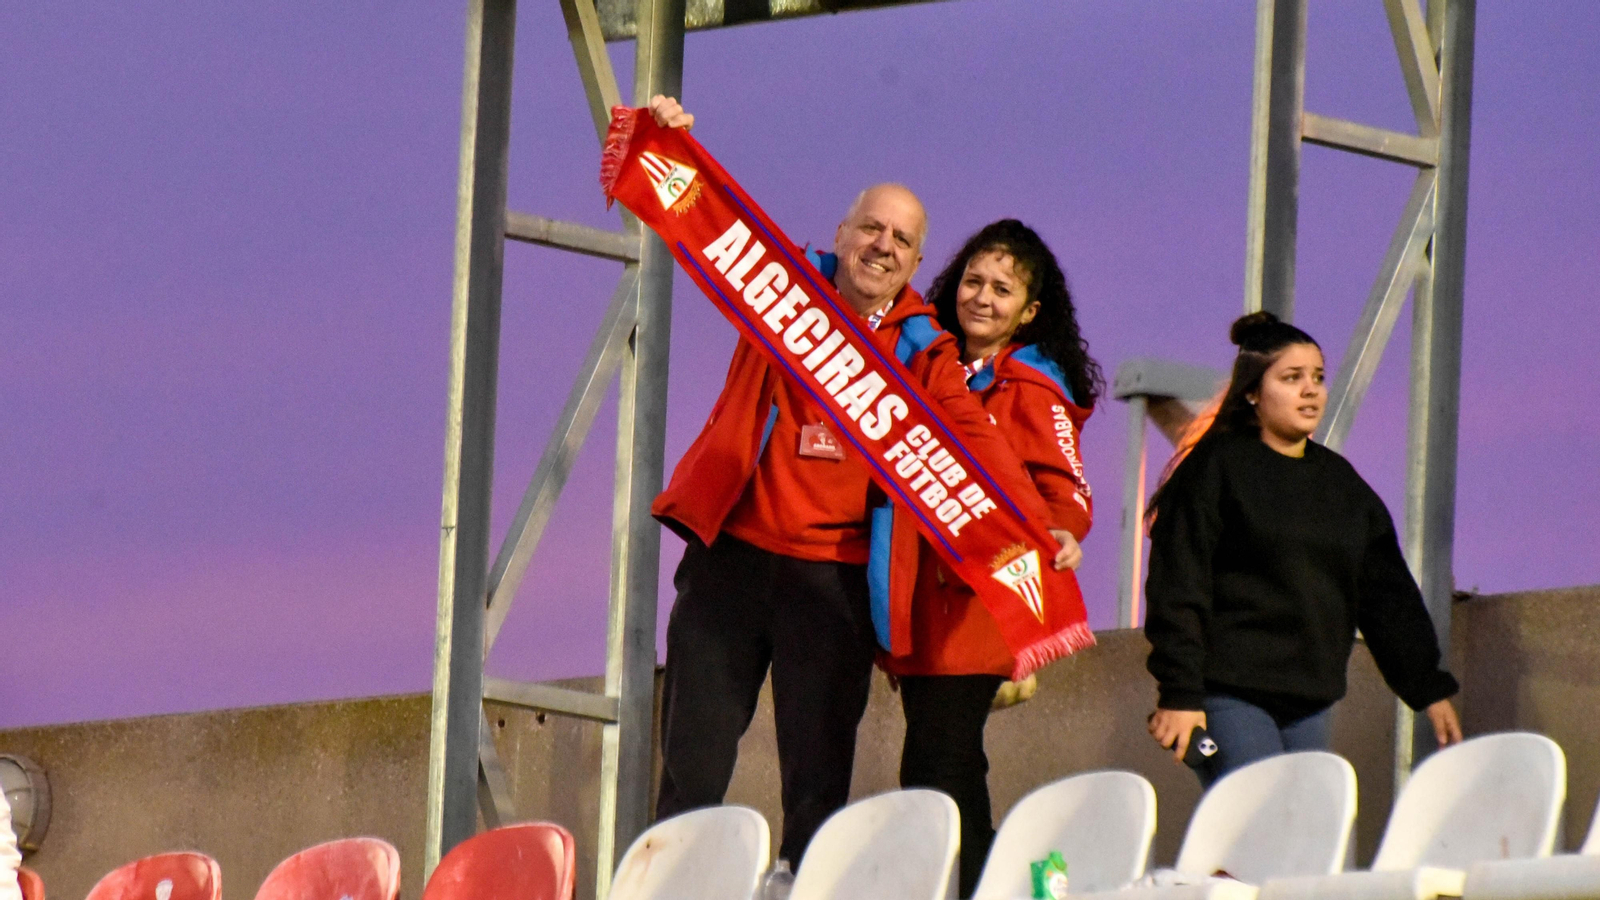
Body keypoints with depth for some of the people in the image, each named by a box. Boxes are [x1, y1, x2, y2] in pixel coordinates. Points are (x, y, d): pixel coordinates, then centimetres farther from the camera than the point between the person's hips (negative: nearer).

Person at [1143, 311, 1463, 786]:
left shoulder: (1339, 480, 17)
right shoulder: (1215, 467, -3)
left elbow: (1388, 592, 20)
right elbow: (1177, 589, -8)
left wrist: (1430, 688, 16)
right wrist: (1179, 693, -16)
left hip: (1310, 702, 7)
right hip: (1232, 697, -6)